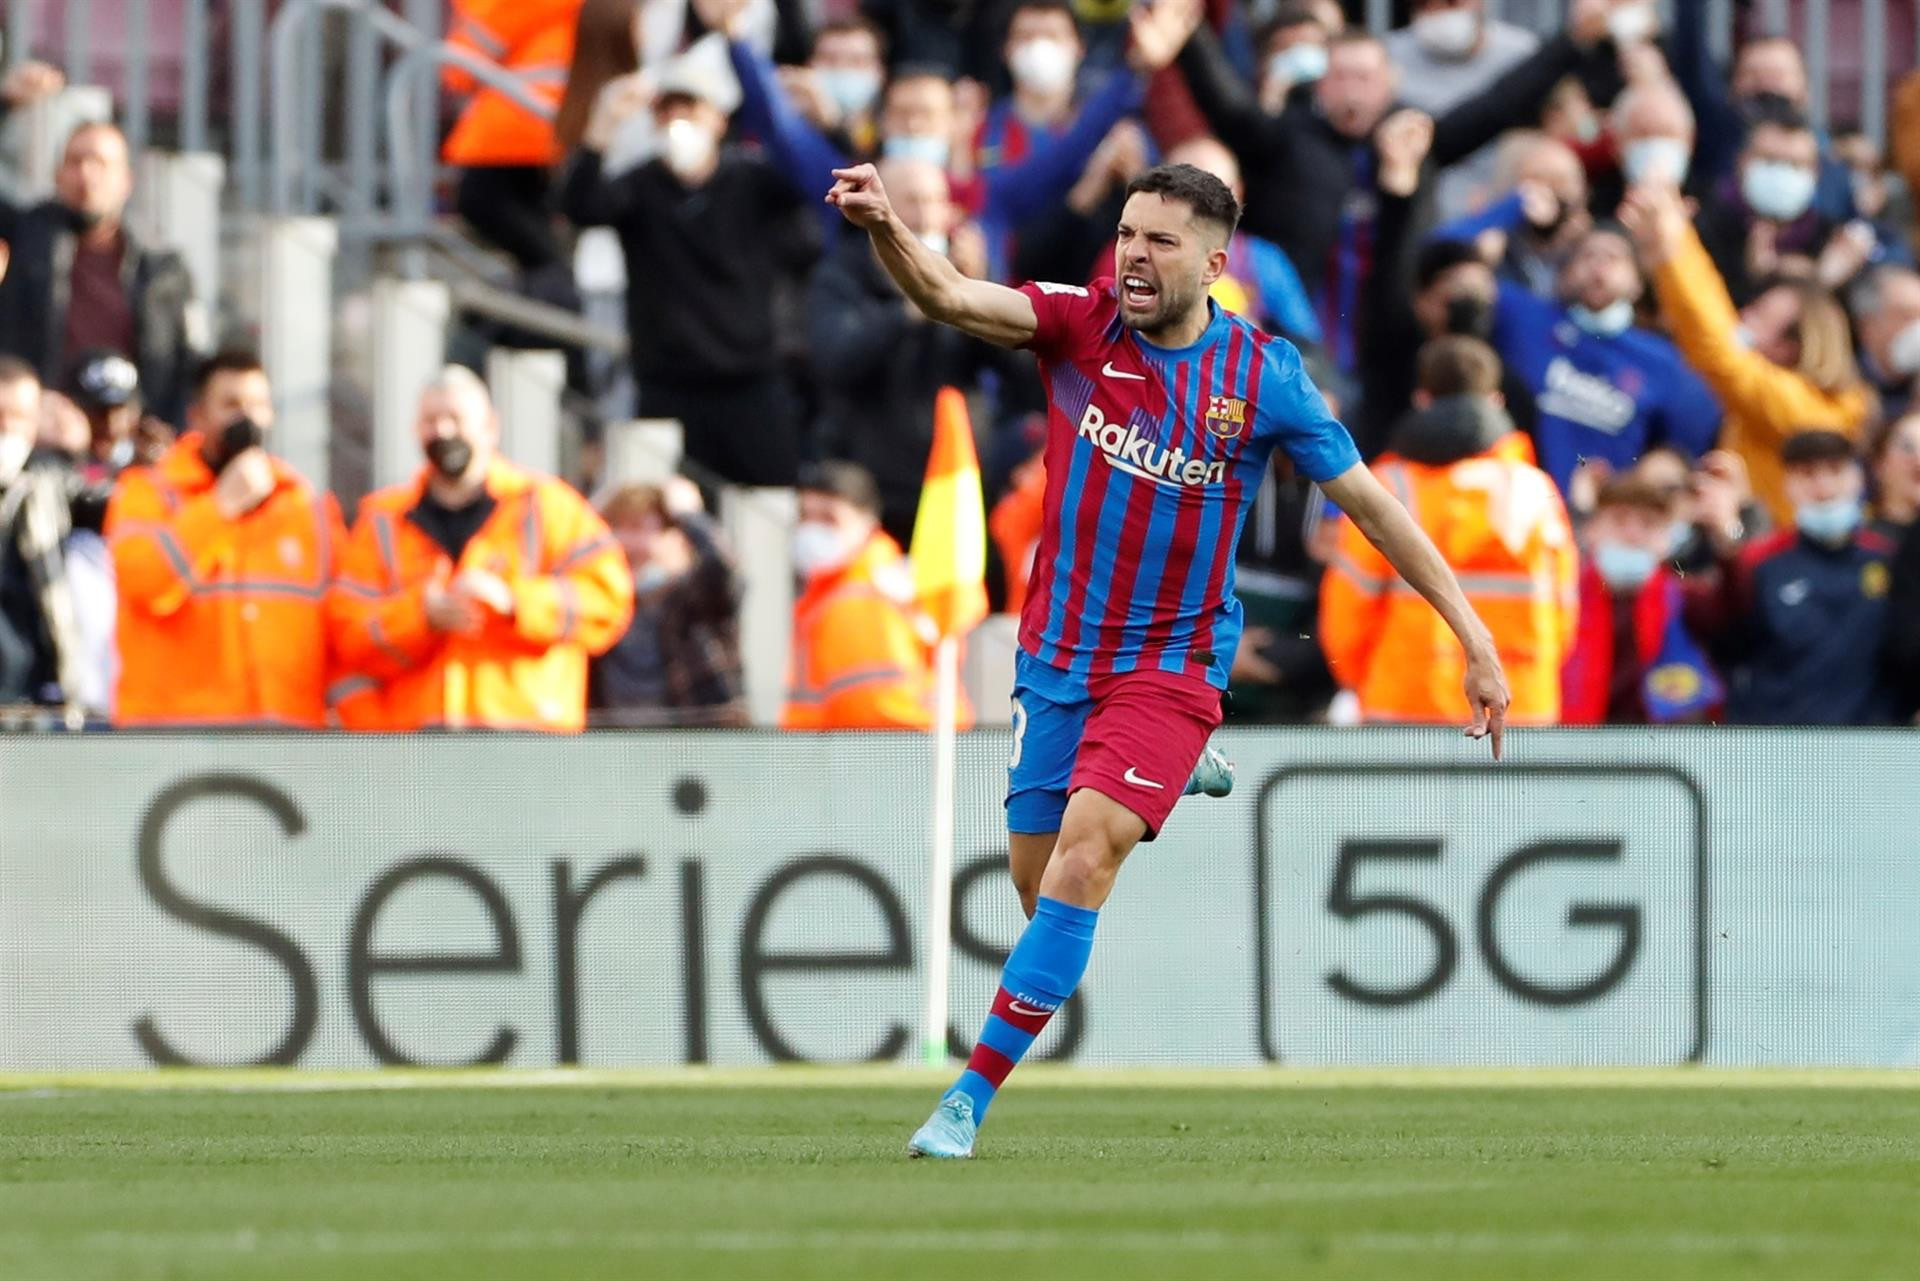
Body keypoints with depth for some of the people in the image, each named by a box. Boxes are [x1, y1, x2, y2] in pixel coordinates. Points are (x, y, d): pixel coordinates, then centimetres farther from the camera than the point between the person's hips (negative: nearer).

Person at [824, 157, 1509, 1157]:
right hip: (1057, 653, 3)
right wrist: (886, 230, -45)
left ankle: (973, 1095, -19)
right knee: (1038, 878, 9)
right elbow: (953, 297, -23)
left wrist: (1473, 636, 0)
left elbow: (1368, 503, 1)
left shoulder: (1266, 378, -9)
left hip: (1172, 664, -3)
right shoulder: (1079, 325, -7)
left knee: (1084, 853, -22)